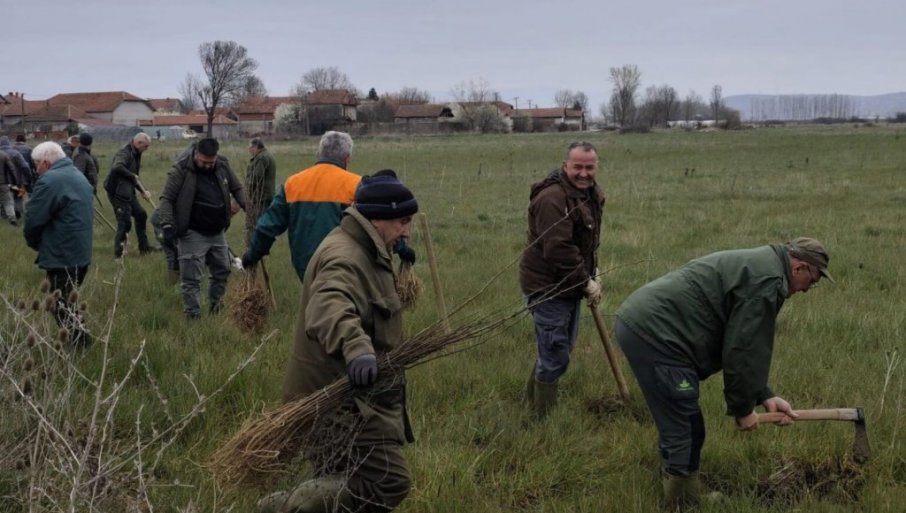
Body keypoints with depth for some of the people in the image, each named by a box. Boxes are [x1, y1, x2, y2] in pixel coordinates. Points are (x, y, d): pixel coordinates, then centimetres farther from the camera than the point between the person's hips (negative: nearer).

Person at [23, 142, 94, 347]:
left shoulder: (49, 181, -17)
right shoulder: (78, 176, 14)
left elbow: (33, 219, -16)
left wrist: (34, 243, 4)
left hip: (61, 255, -10)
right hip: (81, 252, 10)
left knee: (62, 306, 0)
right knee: (69, 300, 19)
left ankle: (79, 343, 1)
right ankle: (80, 339, 22)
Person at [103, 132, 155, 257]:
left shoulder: (136, 155, 13)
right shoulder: (124, 153, -19)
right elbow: (116, 167, -40)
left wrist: (143, 191, 9)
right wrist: (132, 176, -29)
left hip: (128, 192, 10)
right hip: (118, 192, -10)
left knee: (141, 215, 18)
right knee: (125, 221, -9)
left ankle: (144, 247, 29)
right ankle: (119, 252, 0)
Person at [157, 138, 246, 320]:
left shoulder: (222, 165, 1)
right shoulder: (181, 170, -15)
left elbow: (237, 188, 13)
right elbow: (166, 199, -13)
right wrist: (167, 225, -23)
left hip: (217, 232, 6)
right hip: (193, 234, -6)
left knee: (222, 271, 18)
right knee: (191, 278, -6)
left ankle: (216, 308, 37)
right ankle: (192, 316, 1)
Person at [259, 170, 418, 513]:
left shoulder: (360, 251, 15)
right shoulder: (344, 258, -21)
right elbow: (330, 308, -43)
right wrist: (356, 347, -60)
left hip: (356, 397, 11)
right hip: (346, 400, -11)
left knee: (342, 481, 17)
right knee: (388, 483, -14)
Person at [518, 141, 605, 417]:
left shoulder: (591, 194, 9)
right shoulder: (552, 198, -23)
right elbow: (559, 250, -28)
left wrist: (592, 274, 9)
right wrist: (586, 282, -20)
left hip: (569, 285, 10)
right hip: (547, 287, -10)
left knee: (558, 349, 20)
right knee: (555, 356, -5)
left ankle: (531, 399, 38)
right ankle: (544, 416, 8)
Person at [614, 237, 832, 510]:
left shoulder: (758, 265, 23)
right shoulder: (768, 279, -10)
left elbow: (744, 343, 27)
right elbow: (742, 349, -11)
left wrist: (764, 396, 23)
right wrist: (743, 408, 1)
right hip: (654, 332, -11)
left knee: (679, 429, 21)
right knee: (684, 433, -5)